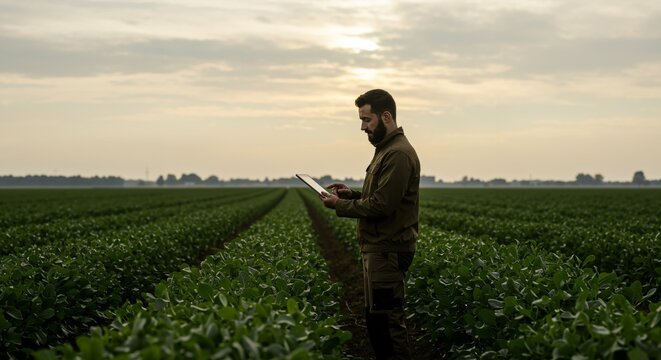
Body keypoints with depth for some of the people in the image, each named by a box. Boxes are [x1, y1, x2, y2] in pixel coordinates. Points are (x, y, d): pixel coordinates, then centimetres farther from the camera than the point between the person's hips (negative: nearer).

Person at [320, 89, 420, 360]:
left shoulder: (399, 154, -17)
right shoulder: (386, 149, 16)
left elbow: (382, 205, -22)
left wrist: (340, 205, -11)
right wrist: (353, 194, 8)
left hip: (387, 251, -10)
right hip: (381, 247, 10)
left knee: (384, 320, -6)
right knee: (379, 317, 14)